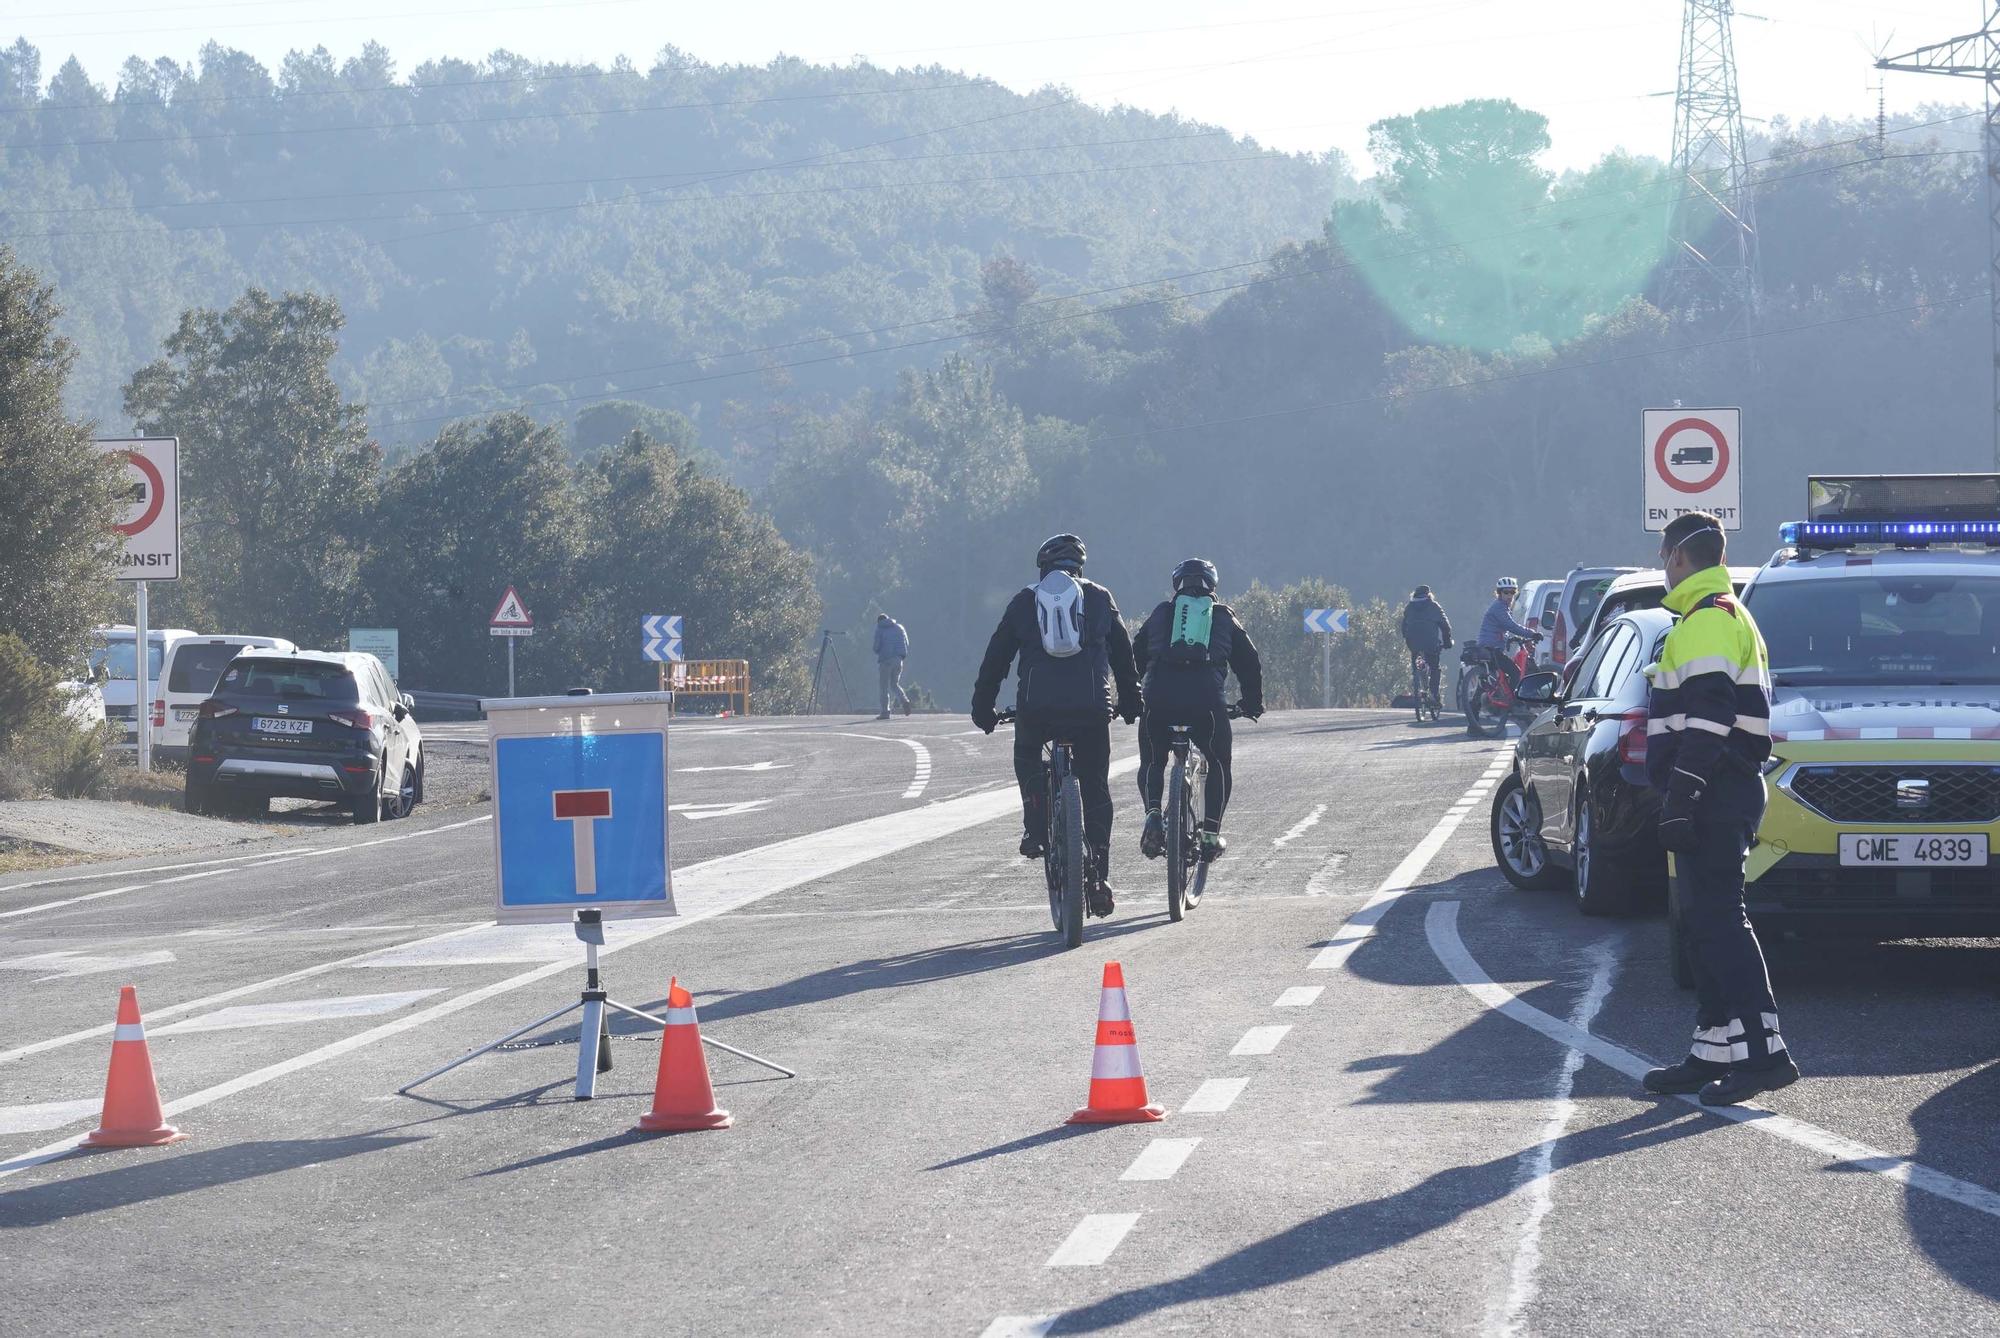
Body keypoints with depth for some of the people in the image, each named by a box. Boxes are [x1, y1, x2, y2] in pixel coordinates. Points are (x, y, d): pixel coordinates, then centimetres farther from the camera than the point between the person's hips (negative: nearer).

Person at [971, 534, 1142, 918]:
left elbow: (996, 657, 15)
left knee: (1028, 760, 30)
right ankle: (1100, 879, 6)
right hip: (1091, 706, 0)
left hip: (1036, 706, 0)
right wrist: (1130, 703, 32)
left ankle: (1036, 828, 8)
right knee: (1095, 789, 11)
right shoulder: (1099, 598, 15)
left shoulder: (1025, 601, 14)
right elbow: (1123, 653, 21)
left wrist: (983, 708, 23)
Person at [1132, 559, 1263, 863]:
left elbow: (1135, 658, 26)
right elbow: (1250, 664, 23)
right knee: (1218, 766, 19)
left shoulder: (1161, 613, 23)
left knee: (1152, 763, 21)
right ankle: (1211, 833, 8)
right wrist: (1253, 703, 36)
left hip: (1159, 699, 1)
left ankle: (1153, 814, -5)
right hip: (1206, 699, -1)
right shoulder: (1223, 617, 21)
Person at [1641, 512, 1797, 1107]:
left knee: (1717, 918, -13)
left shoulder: (1708, 621, -12)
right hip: (1727, 791, 11)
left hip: (1715, 795, -11)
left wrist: (1680, 798, -24)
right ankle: (1713, 1051, 13)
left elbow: (1707, 719, -22)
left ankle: (1764, 1050, -18)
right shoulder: (1731, 616, 22)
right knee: (1706, 922, 11)